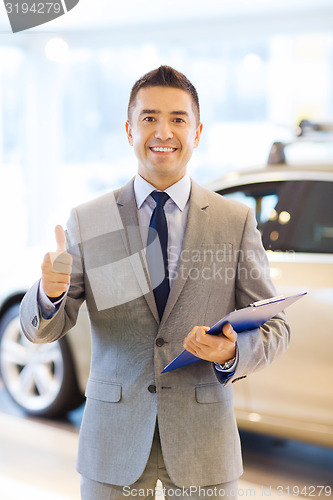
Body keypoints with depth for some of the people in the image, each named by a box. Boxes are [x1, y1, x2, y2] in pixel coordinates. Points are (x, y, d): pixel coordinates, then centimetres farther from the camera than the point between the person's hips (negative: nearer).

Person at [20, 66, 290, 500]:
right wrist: (51, 292, -24)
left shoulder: (236, 222, -1)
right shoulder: (87, 221, 0)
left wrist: (233, 353, -19)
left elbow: (274, 326, 2)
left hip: (204, 439, 0)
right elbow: (40, 329, -1)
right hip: (113, 440, 0)